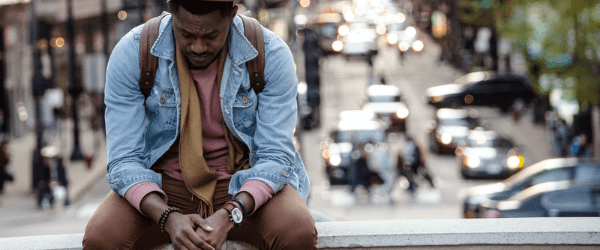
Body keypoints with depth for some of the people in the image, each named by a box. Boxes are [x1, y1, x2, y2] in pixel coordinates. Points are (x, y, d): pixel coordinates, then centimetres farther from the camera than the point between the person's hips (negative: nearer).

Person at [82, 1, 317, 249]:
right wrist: (168, 218, -33)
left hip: (245, 184, 0)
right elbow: (124, 161, -14)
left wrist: (228, 216, -32)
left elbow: (276, 157, -13)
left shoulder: (271, 55, -13)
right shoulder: (130, 55, -13)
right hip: (162, 186, 0)